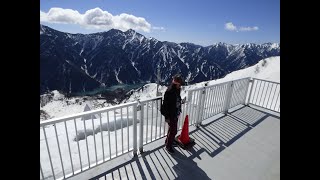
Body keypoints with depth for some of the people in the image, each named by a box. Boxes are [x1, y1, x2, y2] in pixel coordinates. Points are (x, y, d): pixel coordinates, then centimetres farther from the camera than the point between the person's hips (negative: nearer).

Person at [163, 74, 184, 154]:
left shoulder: (177, 90, 0)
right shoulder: (169, 92, -27)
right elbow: (166, 105, -23)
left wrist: (179, 111, 18)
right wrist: (167, 117, -19)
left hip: (176, 114, 9)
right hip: (171, 115, -9)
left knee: (172, 129, 23)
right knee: (173, 130, 2)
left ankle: (168, 140, 45)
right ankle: (168, 146, 22)